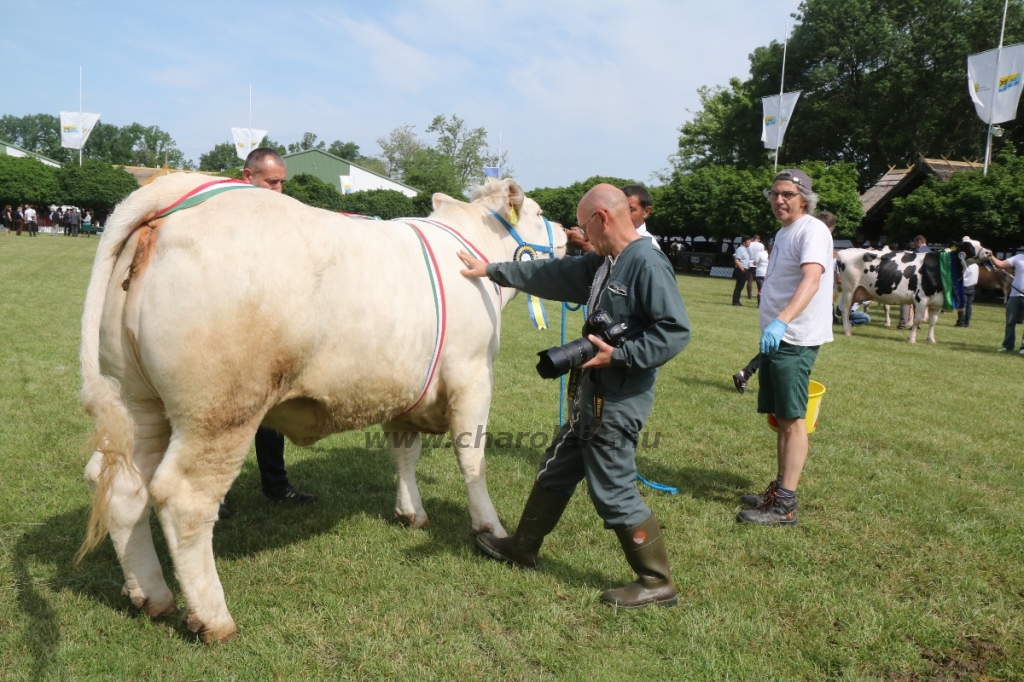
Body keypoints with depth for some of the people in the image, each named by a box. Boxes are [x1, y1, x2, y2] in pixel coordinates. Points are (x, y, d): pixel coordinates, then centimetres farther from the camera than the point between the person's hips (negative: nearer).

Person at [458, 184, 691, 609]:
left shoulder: (648, 264, -18)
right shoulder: (602, 263, 10)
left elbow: (676, 330, -23)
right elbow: (553, 275, 21)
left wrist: (618, 355, -24)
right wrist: (492, 270, 27)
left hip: (619, 402, -10)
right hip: (592, 397, 10)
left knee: (613, 493, -1)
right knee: (555, 472, 20)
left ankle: (657, 584, 16)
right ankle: (522, 548, 38)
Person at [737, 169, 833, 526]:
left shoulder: (812, 230, -13)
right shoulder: (783, 233, 17)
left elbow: (811, 280, -29)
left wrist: (782, 321, -43)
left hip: (794, 340, -9)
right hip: (775, 338, 9)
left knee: (792, 419, -6)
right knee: (780, 418, 14)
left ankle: (785, 505, -2)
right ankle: (779, 489, 24)